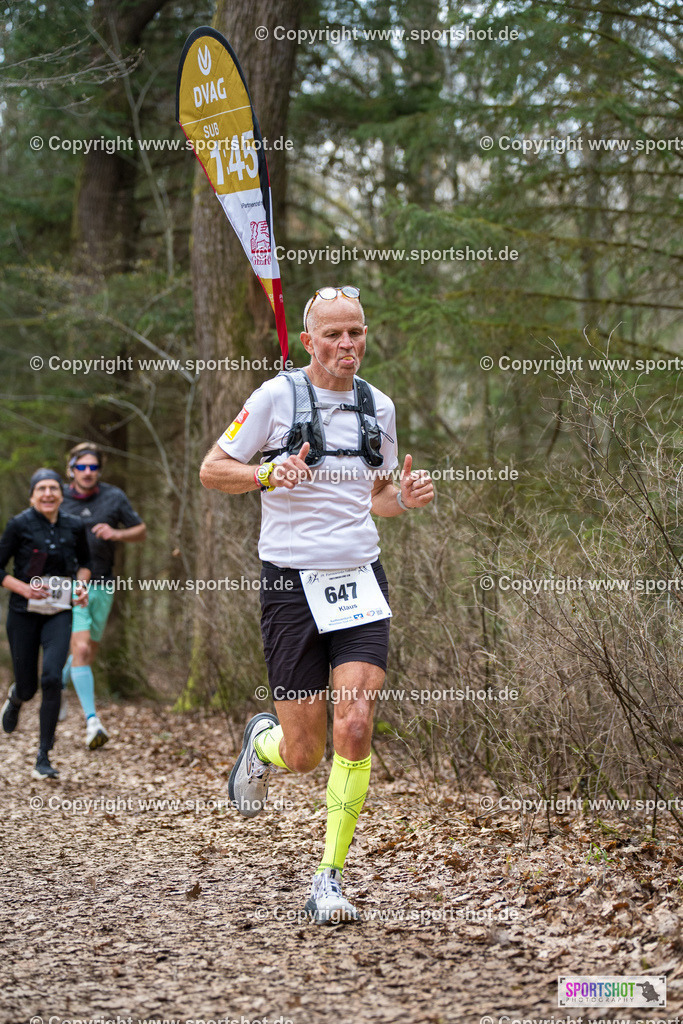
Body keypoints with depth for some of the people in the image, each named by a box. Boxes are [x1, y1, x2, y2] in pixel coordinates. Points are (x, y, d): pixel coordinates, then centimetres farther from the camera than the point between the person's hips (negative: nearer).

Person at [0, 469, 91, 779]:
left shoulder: (73, 527, 1)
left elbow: (84, 562, 20)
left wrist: (82, 585, 0)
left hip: (59, 613, 1)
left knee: (52, 678, -18)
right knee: (28, 688, 5)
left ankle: (43, 758, -10)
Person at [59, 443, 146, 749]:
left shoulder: (114, 497, 0)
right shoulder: (59, 500, -1)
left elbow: (141, 530, 8)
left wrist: (117, 533, -12)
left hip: (101, 586, 3)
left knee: (88, 653, 13)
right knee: (81, 648, -18)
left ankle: (60, 684, 45)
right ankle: (92, 720, -21)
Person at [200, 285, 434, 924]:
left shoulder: (378, 406, 10)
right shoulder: (278, 395, -4)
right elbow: (211, 470, 0)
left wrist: (405, 497, 0)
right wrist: (269, 473, -18)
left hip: (360, 581, 3)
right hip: (293, 583, -3)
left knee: (354, 729, -13)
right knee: (304, 753, 0)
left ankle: (329, 879, -1)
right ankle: (262, 742, 39)